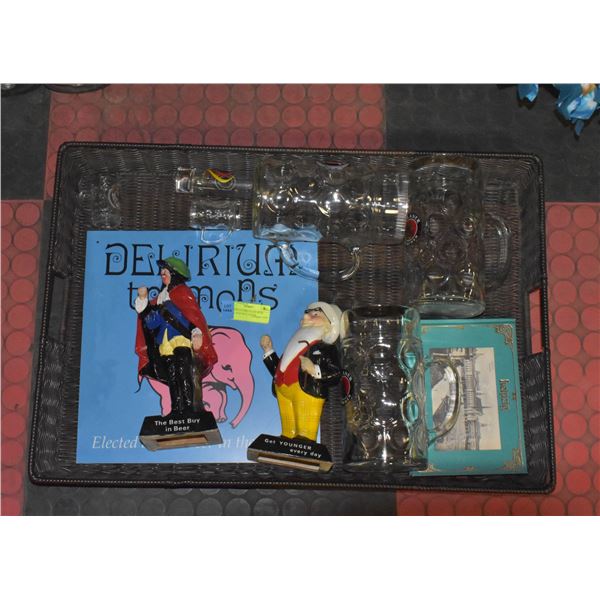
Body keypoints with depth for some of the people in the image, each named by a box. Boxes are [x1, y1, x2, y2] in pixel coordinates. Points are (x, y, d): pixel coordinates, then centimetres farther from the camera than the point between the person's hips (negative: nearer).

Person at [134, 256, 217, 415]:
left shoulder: (182, 292, 2)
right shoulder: (162, 296, 23)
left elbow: (195, 314, -9)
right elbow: (146, 315, 20)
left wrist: (197, 333, -23)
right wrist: (143, 298, 8)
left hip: (182, 344, -7)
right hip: (165, 347, 7)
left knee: (184, 379, -13)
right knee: (173, 382, 3)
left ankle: (191, 411, -14)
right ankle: (178, 414, 4)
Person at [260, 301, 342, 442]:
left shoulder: (326, 348, 3)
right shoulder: (296, 347, 26)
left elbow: (336, 374, -11)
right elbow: (278, 371, 30)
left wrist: (315, 370, -26)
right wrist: (268, 351, 27)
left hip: (308, 392, -8)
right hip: (284, 392, 8)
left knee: (304, 437, -15)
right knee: (287, 435, 6)